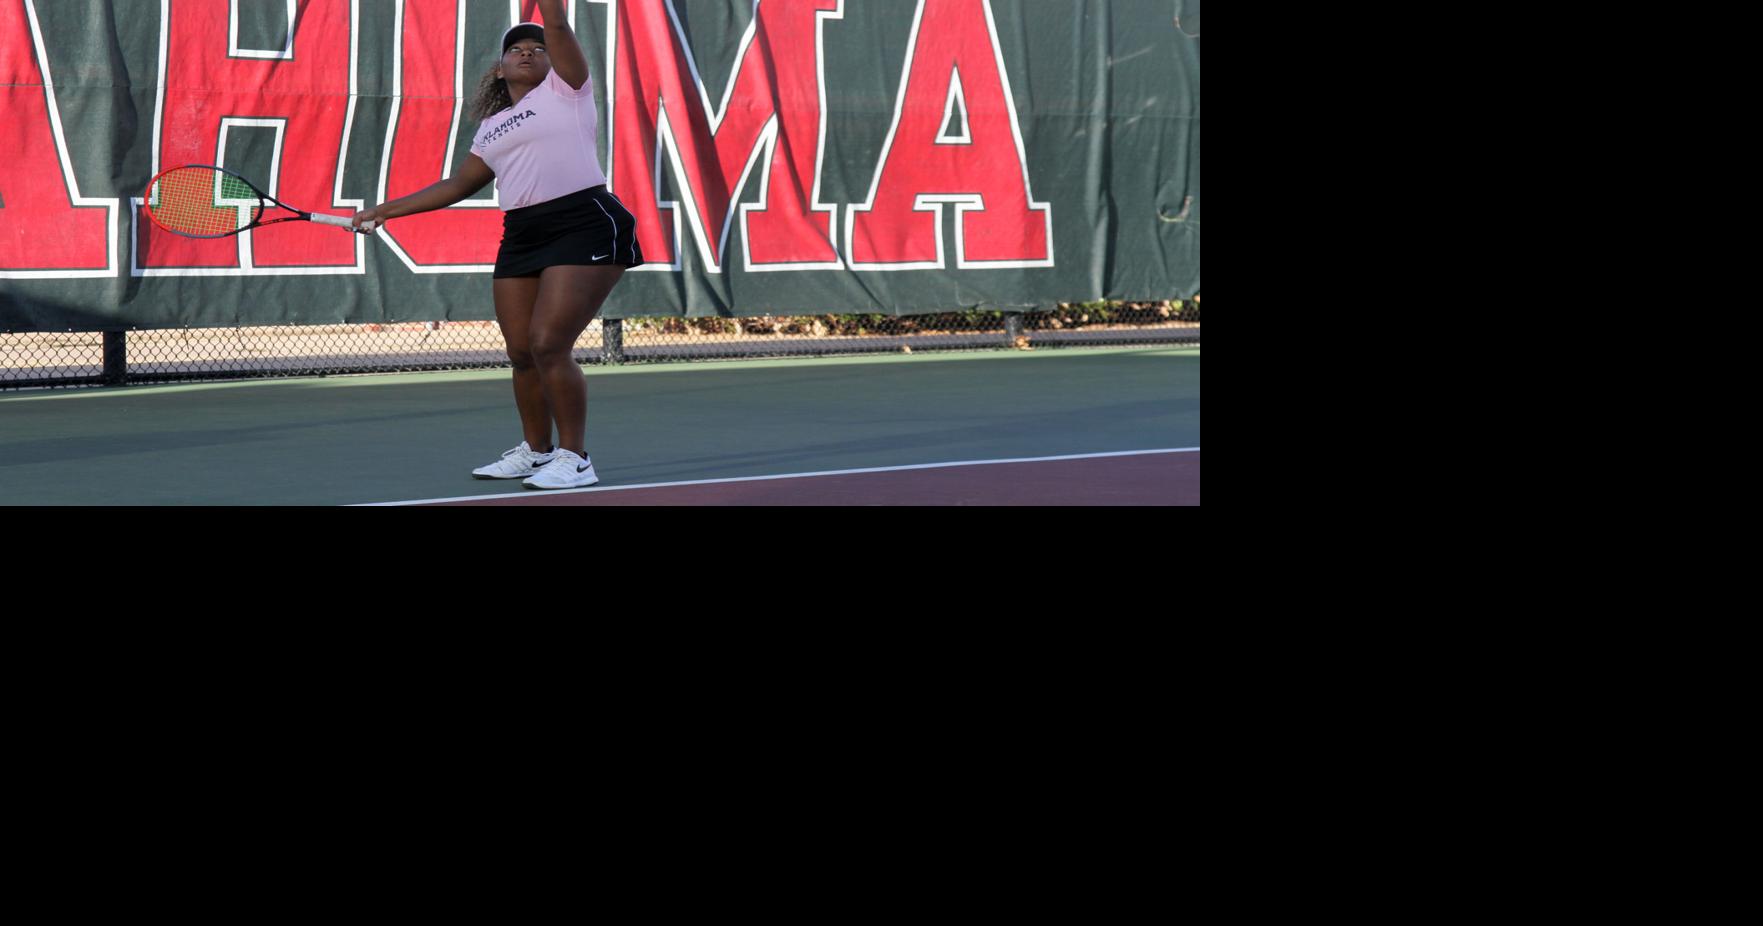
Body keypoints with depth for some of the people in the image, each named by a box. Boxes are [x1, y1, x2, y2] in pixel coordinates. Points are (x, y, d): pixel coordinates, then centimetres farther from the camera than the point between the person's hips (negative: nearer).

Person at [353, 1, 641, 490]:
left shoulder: (564, 90, 6)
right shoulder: (492, 127, 22)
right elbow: (459, 184, 29)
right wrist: (387, 209, 28)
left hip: (585, 226, -7)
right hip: (521, 238, 7)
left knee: (549, 345, -16)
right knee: (522, 354, 5)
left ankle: (574, 458, -6)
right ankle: (536, 450, 25)